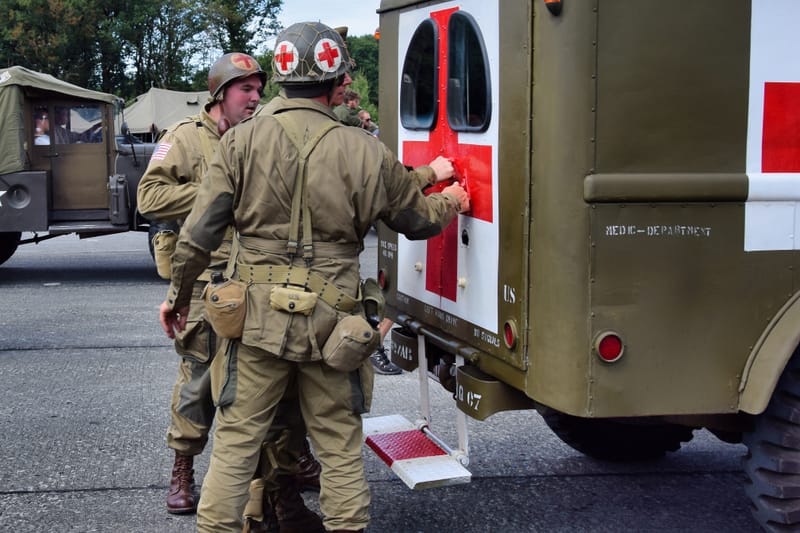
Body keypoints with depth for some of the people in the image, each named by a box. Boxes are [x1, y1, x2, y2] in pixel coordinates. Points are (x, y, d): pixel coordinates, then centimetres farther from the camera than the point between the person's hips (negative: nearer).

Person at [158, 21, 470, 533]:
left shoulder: (243, 140, -3)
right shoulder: (365, 151, -3)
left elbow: (200, 231, -3)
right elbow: (418, 219, 11)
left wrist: (179, 294, 11)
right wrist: (450, 203, 34)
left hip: (258, 316, 0)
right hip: (331, 319, 0)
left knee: (236, 442, 10)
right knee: (341, 448, 13)